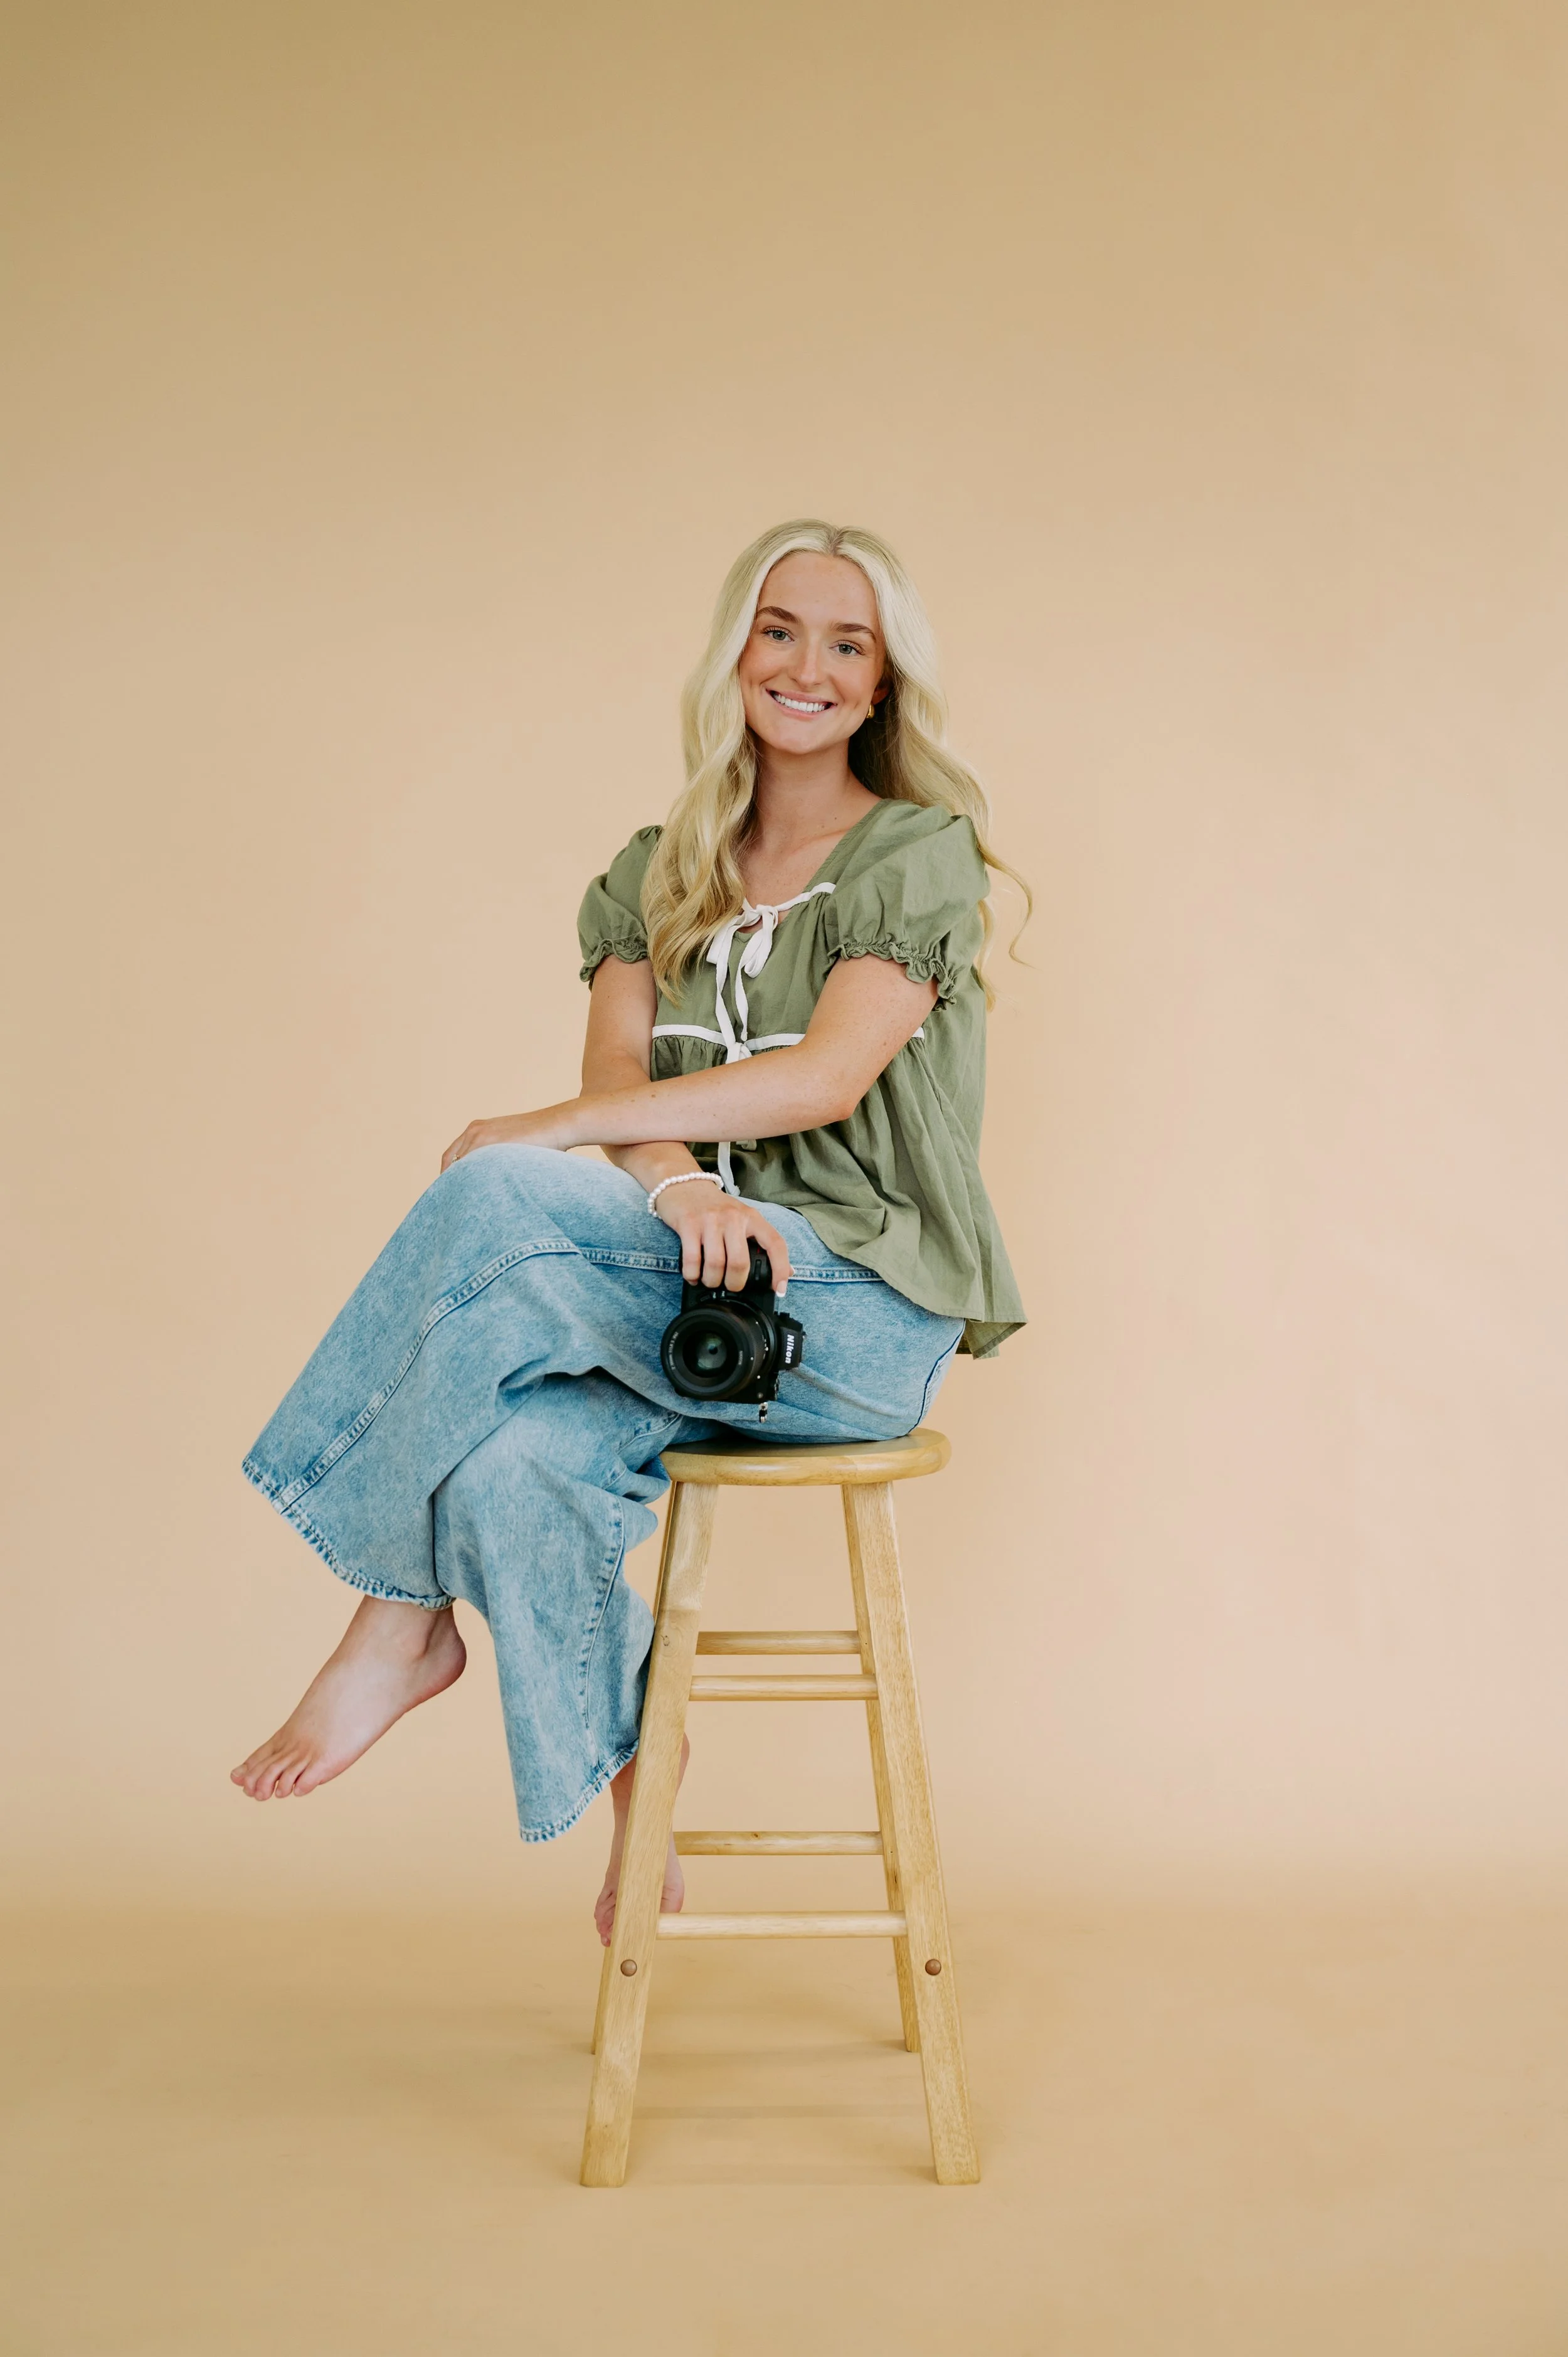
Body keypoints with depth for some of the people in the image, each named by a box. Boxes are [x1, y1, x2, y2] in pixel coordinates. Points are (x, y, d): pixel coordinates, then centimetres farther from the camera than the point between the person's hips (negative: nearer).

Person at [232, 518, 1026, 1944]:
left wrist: (543, 1133, -15)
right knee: (519, 1458, -29)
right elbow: (621, 1074, 0)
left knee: (493, 1199, -27)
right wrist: (670, 1178, -25)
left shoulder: (923, 852, 1)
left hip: (864, 1304, -4)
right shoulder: (659, 877, 17)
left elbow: (826, 1077, -14)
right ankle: (633, 1772, -6)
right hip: (693, 1289, 5)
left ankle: (406, 1616, -12)